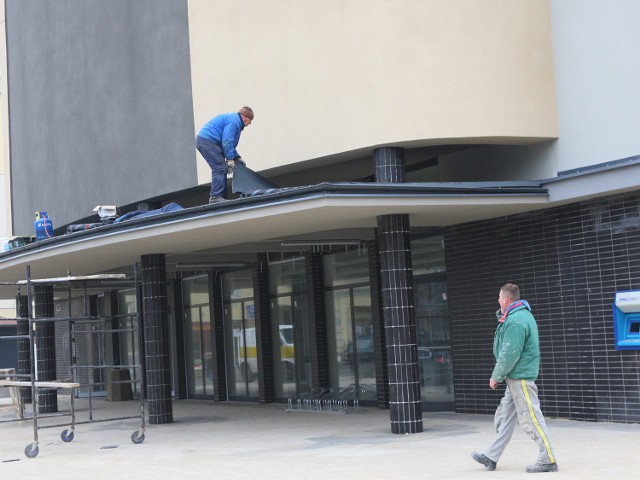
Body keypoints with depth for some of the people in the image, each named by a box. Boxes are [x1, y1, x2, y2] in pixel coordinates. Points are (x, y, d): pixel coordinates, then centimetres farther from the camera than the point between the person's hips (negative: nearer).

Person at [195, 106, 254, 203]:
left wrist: (237, 157, 19)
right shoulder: (234, 121, -12)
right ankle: (215, 196, -20)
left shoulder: (234, 120, 23)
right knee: (220, 169, -15)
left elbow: (229, 142, 28)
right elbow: (227, 142, -20)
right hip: (208, 141, -11)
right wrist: (230, 159, -18)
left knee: (220, 169, 11)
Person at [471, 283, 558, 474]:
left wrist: (496, 376, -12)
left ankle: (548, 460, -3)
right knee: (504, 417, 14)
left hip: (520, 377, -11)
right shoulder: (522, 315, 14)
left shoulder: (515, 321, -19)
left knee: (531, 418, -7)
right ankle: (491, 457, 20)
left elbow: (510, 354, -21)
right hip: (516, 378, 11)